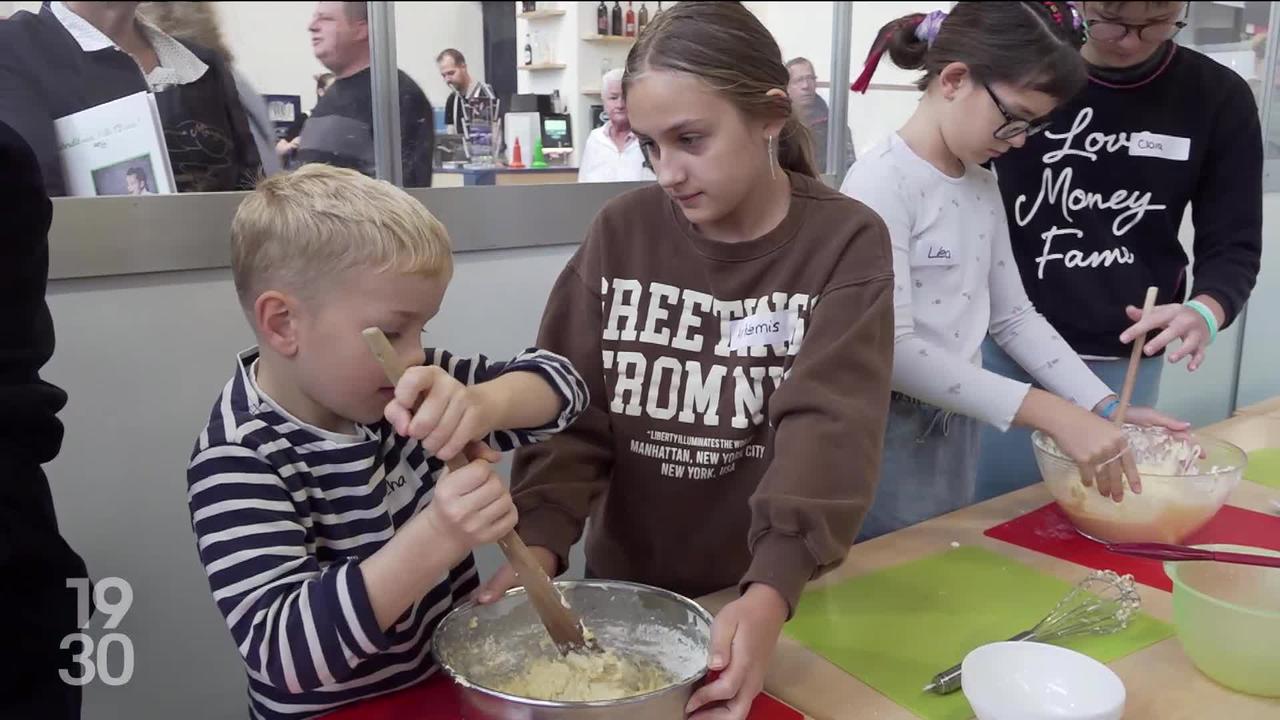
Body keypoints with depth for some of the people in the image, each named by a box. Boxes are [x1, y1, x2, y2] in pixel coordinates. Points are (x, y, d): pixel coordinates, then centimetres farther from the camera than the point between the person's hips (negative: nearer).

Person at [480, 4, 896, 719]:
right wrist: (539, 543, -23)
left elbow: (826, 430, -23)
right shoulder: (622, 232, -5)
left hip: (778, 597, -1)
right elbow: (573, 409, -8)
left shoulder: (846, 243, -12)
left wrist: (769, 593, -36)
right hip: (629, 586, 2)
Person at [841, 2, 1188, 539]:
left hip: (958, 434, 7)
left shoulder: (983, 188, 6)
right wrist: (1053, 415, -29)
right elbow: (891, 350, -26)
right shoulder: (881, 182, -18)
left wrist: (1106, 408, 1)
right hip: (885, 440, -7)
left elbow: (1012, 316, 12)